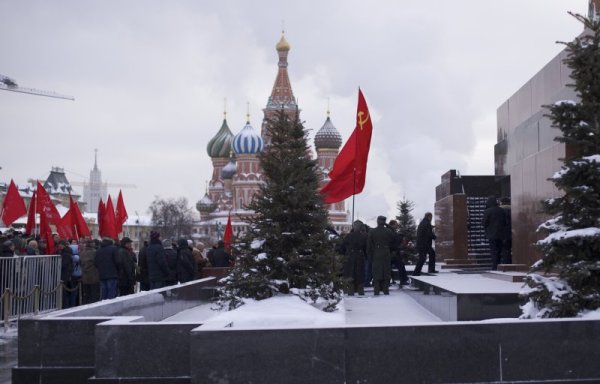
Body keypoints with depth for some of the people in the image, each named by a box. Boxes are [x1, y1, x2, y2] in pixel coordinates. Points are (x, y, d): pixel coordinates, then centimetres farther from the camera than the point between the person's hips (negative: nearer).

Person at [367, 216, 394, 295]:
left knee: (376, 272, 3)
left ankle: (376, 290, 1)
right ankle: (386, 290, 8)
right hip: (386, 255, 1)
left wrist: (370, 255, 5)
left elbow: (369, 245, -2)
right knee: (386, 272, 8)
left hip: (376, 255, -1)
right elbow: (392, 243, 5)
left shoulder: (372, 231, -4)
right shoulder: (389, 231, -2)